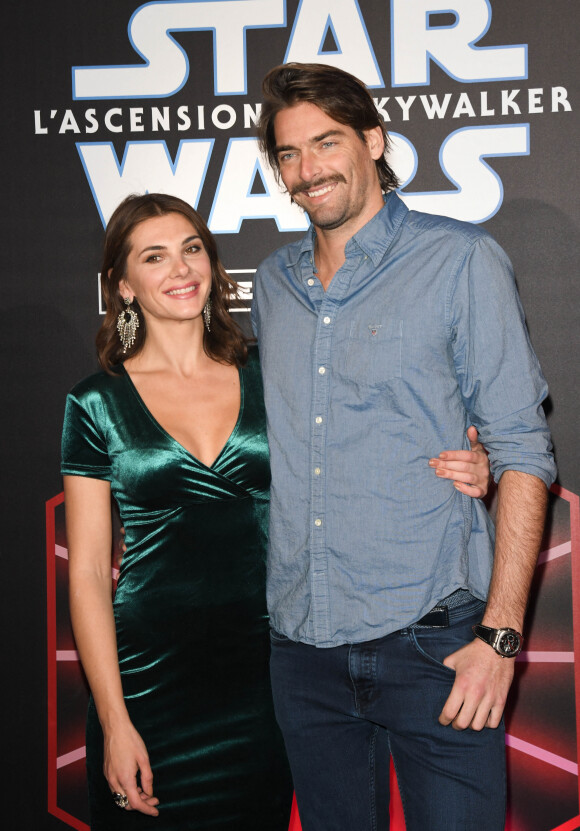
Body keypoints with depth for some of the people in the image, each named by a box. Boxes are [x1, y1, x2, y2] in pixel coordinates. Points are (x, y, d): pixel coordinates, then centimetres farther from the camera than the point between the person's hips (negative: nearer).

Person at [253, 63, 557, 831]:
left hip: (430, 639, -4)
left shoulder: (459, 260, -3)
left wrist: (501, 632, -13)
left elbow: (521, 452, -6)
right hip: (302, 644, 5)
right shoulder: (273, 283, 12)